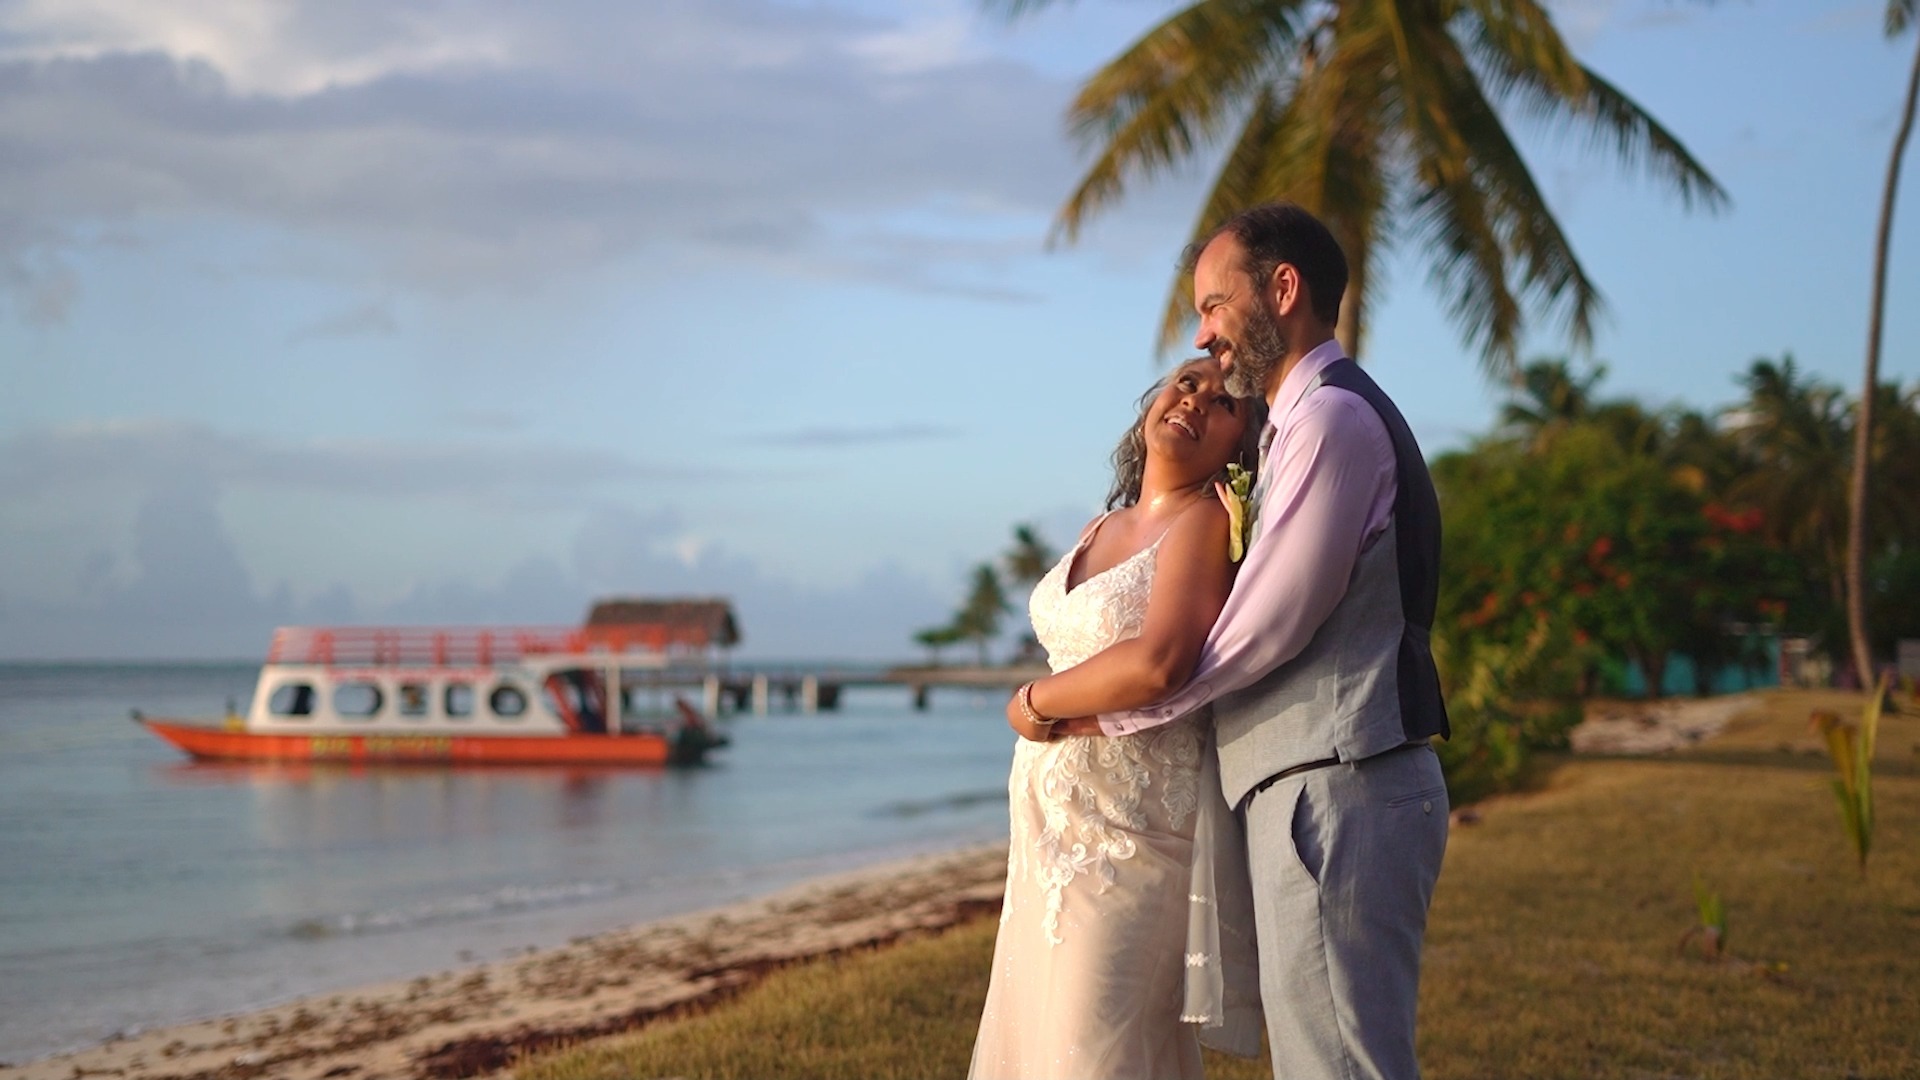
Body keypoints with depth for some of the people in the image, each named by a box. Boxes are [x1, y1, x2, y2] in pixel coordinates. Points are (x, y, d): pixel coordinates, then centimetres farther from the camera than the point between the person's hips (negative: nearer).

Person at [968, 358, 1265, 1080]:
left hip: (1129, 831, -8)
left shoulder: (1206, 524, -11)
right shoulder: (1101, 531, 15)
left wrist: (1034, 704, -12)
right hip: (1054, 827, 8)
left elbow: (1157, 664, -25)